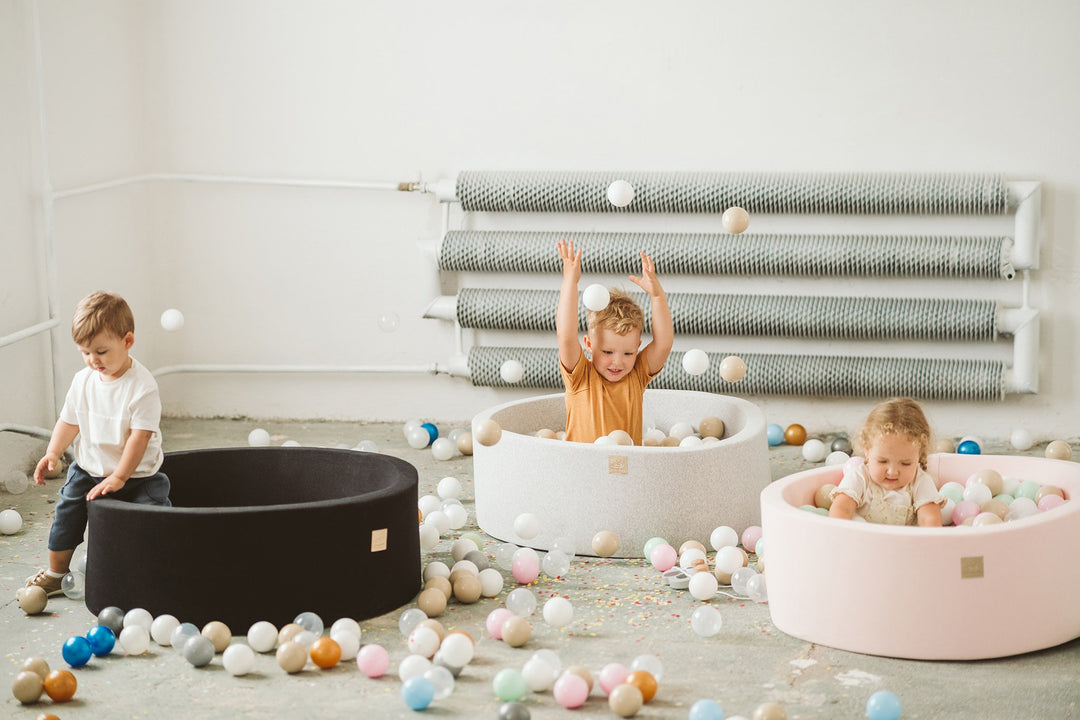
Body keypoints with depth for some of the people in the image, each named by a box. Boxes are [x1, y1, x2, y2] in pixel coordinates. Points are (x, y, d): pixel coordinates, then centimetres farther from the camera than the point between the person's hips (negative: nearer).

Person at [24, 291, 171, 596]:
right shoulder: (83, 381, -1)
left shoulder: (142, 385, -20)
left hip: (137, 474, -5)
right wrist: (52, 453, -5)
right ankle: (56, 572, 20)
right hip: (88, 469, 5)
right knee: (67, 511, 2)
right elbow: (70, 421, 11)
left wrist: (118, 478, -22)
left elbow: (140, 434, -21)